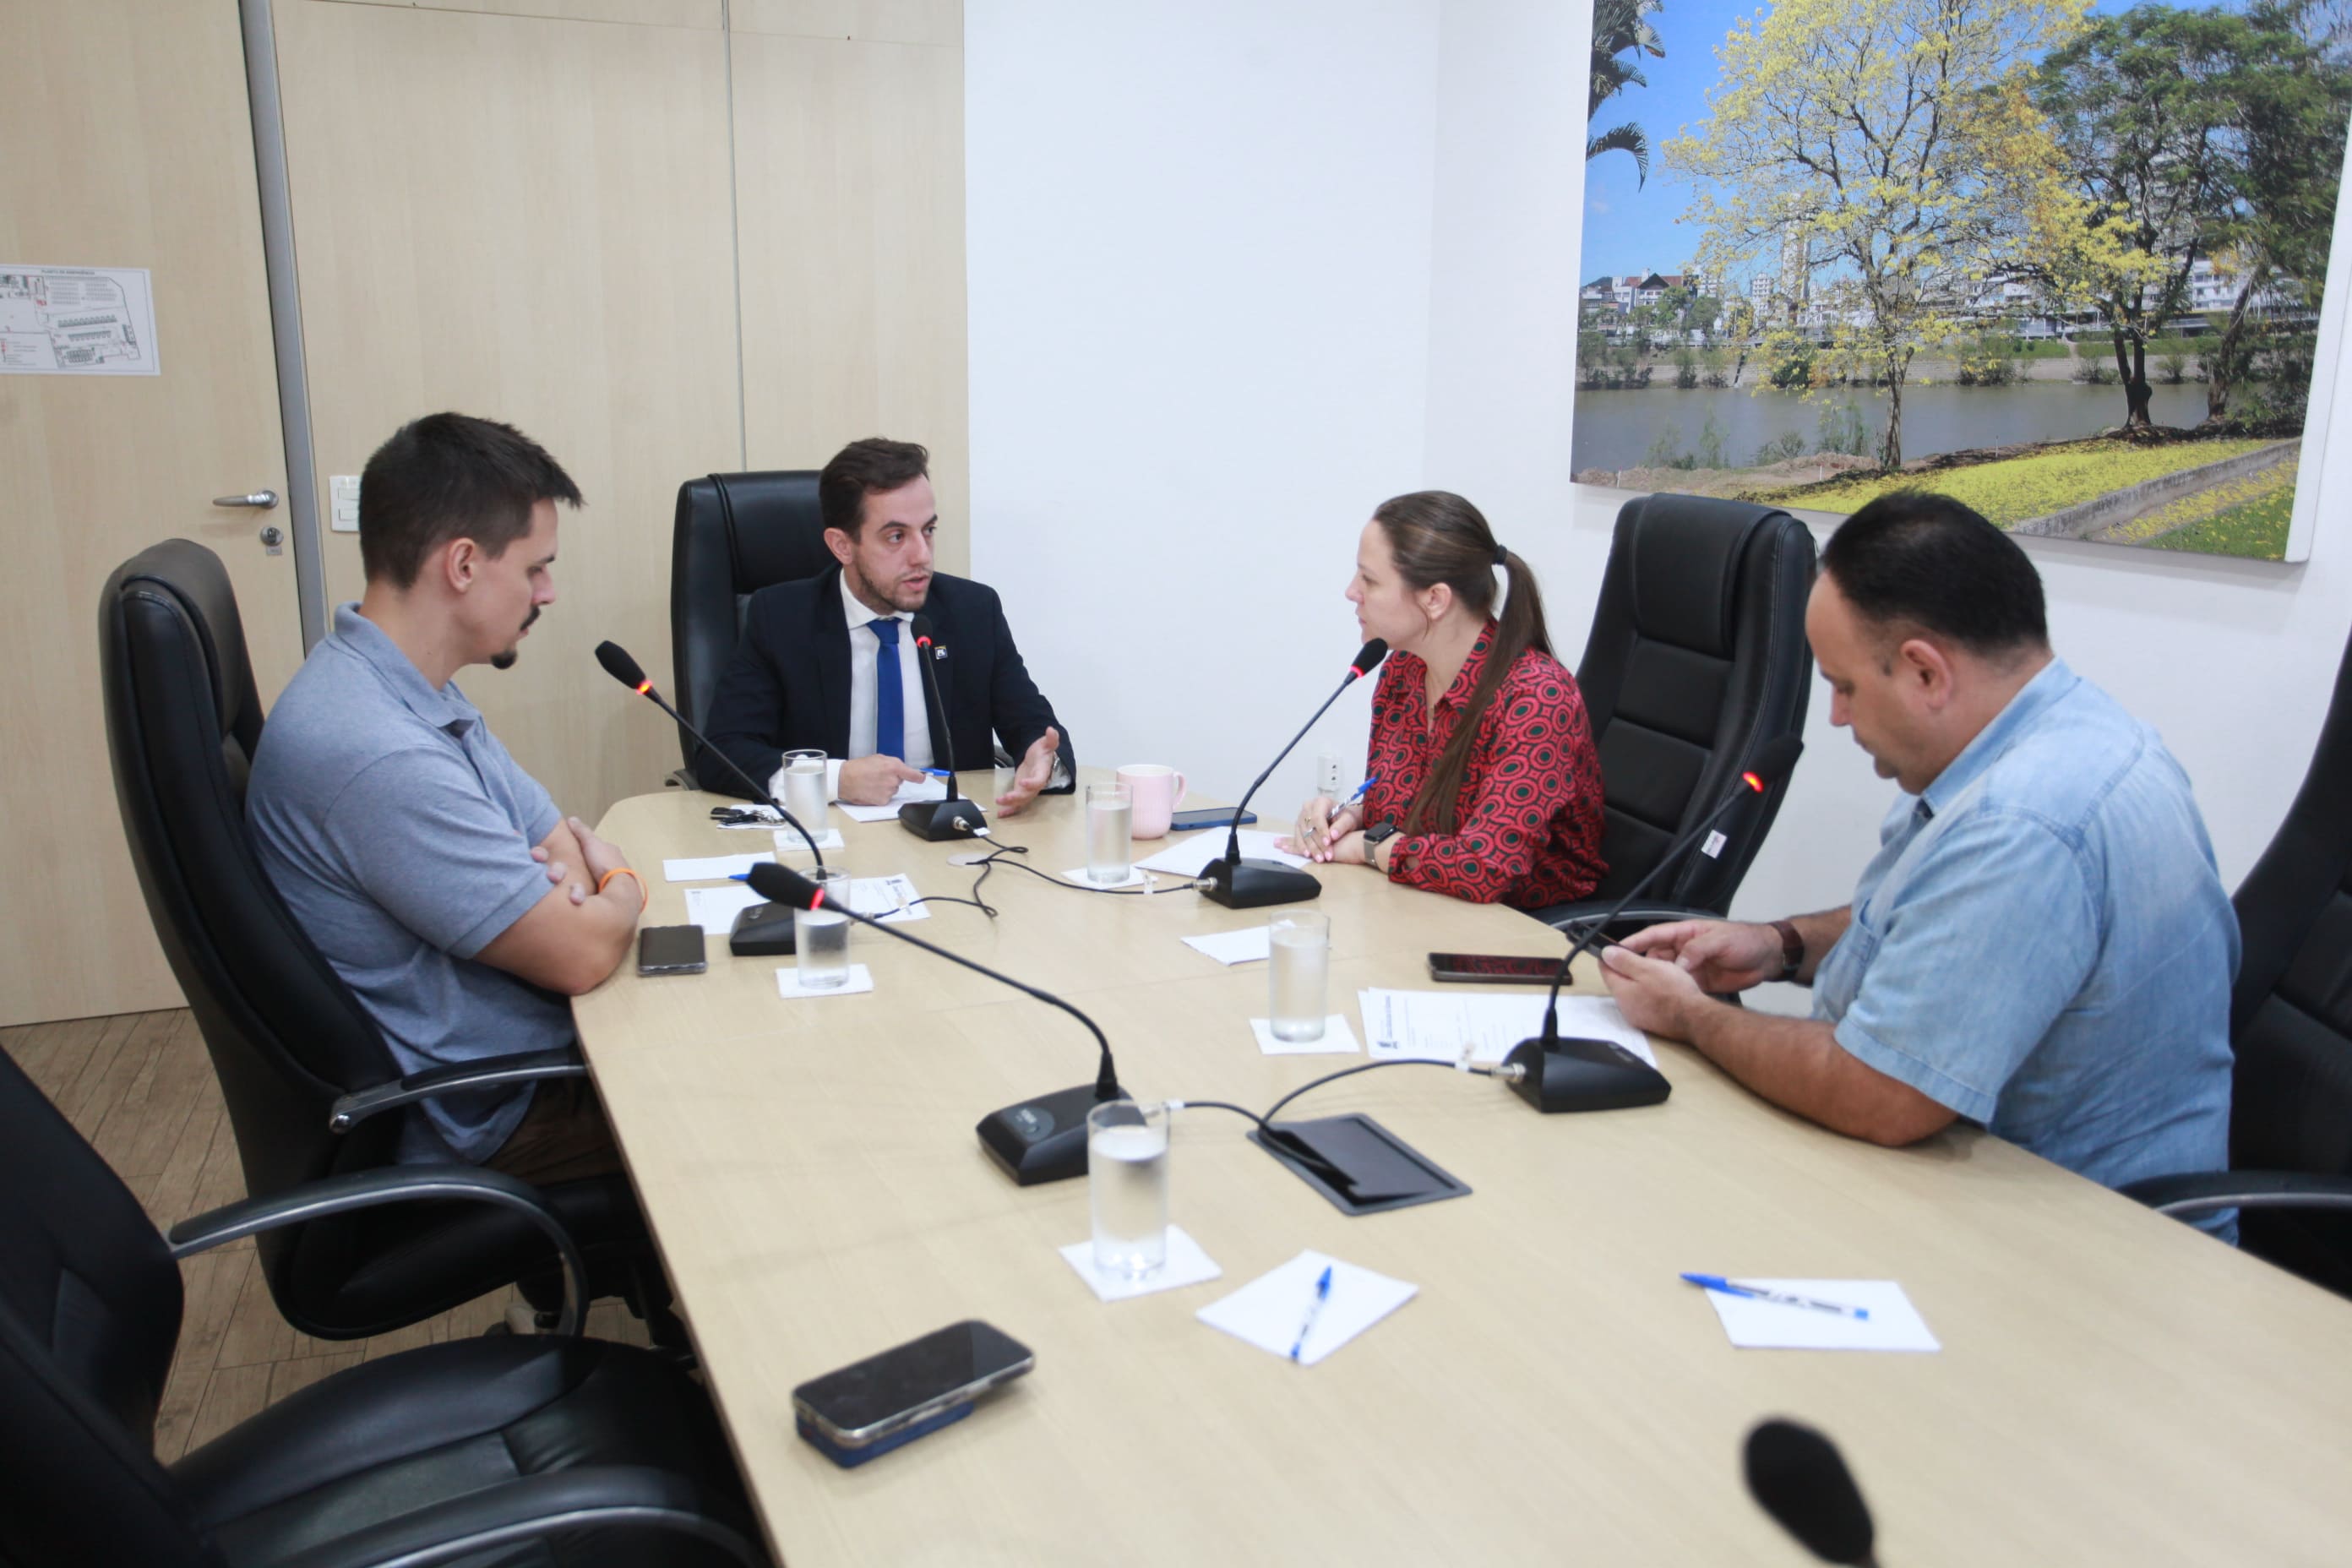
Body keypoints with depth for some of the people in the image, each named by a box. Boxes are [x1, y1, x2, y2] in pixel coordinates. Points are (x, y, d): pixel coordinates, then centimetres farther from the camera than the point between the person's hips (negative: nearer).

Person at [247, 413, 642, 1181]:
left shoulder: (416, 690, 4)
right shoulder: (375, 756, -30)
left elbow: (555, 832, 10)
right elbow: (582, 954, -26)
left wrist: (576, 862, -13)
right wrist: (621, 890, -4)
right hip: (470, 1118, -9)